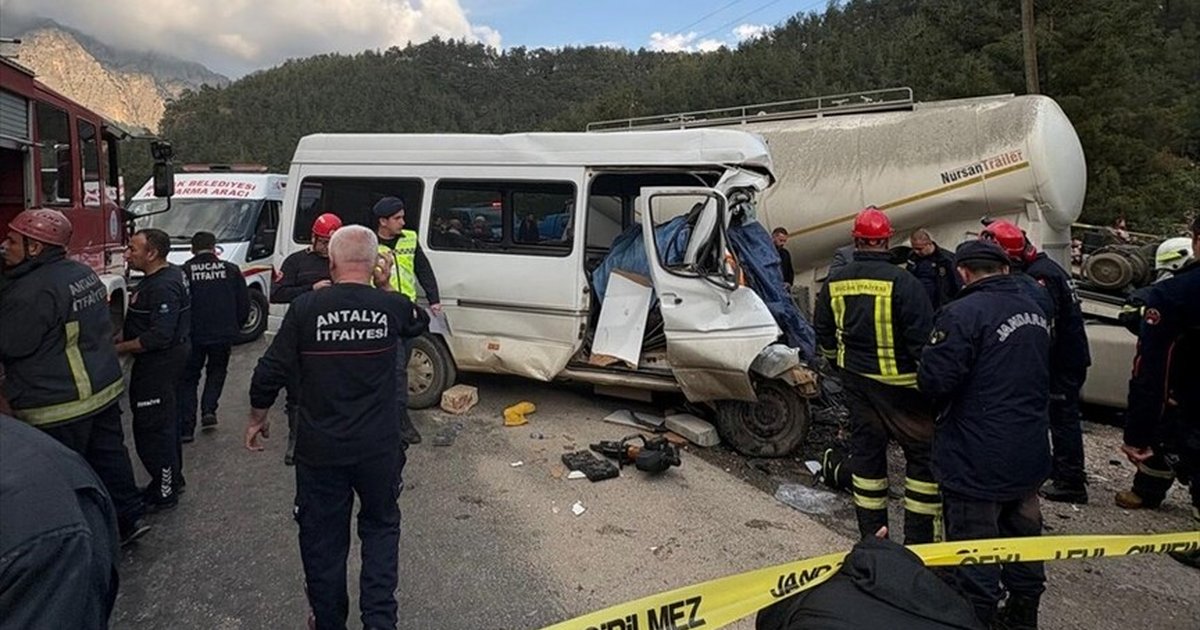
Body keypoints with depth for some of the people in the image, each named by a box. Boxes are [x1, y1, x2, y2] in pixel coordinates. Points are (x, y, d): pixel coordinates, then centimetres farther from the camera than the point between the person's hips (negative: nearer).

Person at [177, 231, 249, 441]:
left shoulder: (184, 272, -6)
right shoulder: (231, 270, 0)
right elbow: (244, 304, 1)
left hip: (193, 335, -1)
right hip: (223, 335, 1)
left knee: (188, 378, 11)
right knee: (216, 371, 24)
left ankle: (186, 427, 7)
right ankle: (209, 410, 8)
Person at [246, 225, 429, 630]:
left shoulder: (305, 308, -10)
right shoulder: (392, 306, -7)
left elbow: (270, 372, -7)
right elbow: (419, 322, 17)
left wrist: (257, 418, 9)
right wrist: (385, 288, 11)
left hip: (320, 449, 0)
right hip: (379, 447, 1)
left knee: (323, 539, 16)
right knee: (380, 528, 20)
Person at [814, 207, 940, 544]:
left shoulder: (835, 283, 0)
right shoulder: (901, 282, -17)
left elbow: (825, 337, 11)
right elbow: (923, 339, -17)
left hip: (856, 381, 6)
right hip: (898, 384, -5)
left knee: (866, 447, 14)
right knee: (924, 453, 7)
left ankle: (872, 534, 23)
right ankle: (918, 538, 10)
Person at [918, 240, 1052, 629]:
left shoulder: (963, 314, -21)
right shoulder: (1035, 312, 7)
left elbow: (933, 381, -23)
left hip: (977, 463, -8)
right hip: (1030, 457, 8)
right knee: (1024, 540, 22)